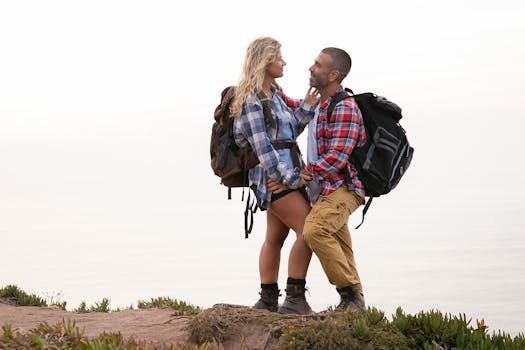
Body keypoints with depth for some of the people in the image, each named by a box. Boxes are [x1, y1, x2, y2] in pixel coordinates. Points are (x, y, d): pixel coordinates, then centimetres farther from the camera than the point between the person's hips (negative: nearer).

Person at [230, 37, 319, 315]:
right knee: (308, 230, -13)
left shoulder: (274, 93, 16)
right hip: (272, 174, -9)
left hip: (285, 172, 9)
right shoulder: (252, 100, -12)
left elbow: (291, 130, 21)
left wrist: (307, 106, 9)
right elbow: (262, 147, -16)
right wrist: (290, 177, -17)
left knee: (275, 237, 12)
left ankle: (268, 300, 18)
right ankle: (295, 298, -13)